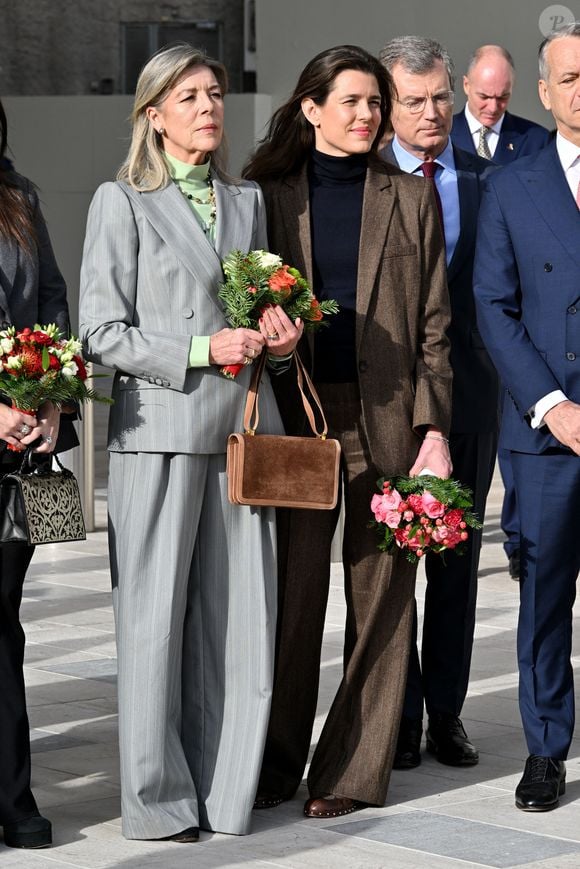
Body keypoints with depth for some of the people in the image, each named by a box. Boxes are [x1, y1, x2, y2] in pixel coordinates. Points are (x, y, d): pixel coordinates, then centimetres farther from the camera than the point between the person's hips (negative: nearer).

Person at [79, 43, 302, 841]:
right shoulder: (122, 203, 1)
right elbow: (103, 332, -5)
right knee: (156, 617, -1)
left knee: (238, 617, 3)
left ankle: (223, 790, 13)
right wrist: (202, 351, -13)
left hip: (243, 426, 5)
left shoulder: (247, 201, 16)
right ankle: (159, 799, 8)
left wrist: (277, 334, 3)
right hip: (161, 428, -5)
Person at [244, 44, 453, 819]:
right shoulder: (270, 196, 8)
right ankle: (275, 763, 13)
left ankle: (355, 770, 11)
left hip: (386, 416, 0)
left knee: (381, 594, 2)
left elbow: (434, 324, 5)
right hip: (296, 414, 0)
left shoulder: (411, 200, 8)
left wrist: (433, 427, -4)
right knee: (292, 592, 1)